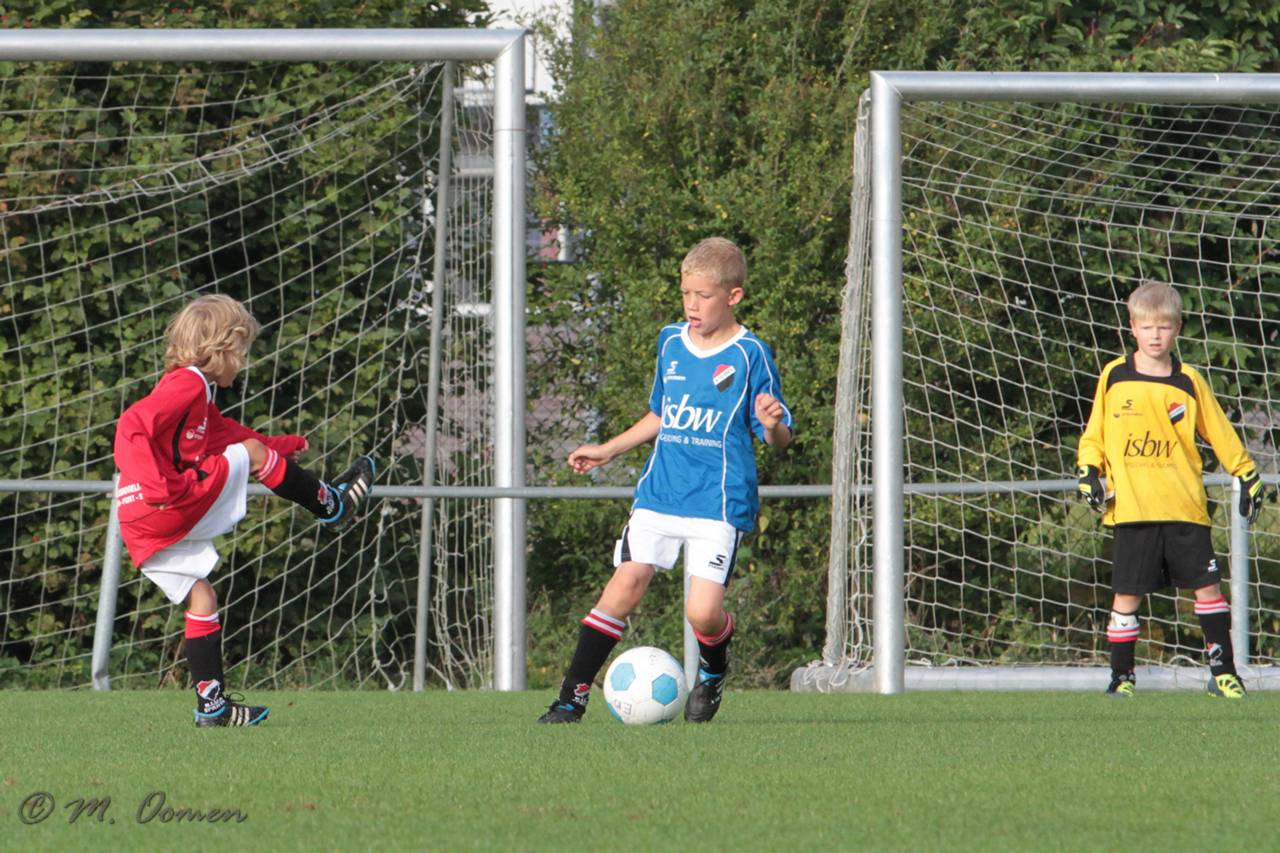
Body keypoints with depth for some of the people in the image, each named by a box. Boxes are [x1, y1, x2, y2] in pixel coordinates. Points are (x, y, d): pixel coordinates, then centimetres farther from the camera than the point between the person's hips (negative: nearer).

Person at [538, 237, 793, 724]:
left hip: (719, 501, -4)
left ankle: (714, 671, 22)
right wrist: (609, 451, 28)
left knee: (702, 611, -13)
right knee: (626, 582, -9)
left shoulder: (750, 356, -4)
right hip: (659, 495, 4)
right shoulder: (671, 343, 12)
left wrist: (773, 424, -26)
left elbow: (777, 439, -3)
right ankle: (573, 696, -6)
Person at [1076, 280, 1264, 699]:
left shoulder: (1188, 382, 5)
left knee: (1206, 586, -1)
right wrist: (1088, 472, 0)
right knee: (1126, 594, 0)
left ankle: (1223, 671, 7)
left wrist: (1247, 476, 13)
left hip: (1184, 507, 0)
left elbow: (1220, 433, 13)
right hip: (1130, 508, 0)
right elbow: (1094, 434, 13)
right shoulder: (1113, 378, 5)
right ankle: (1121, 676, 9)